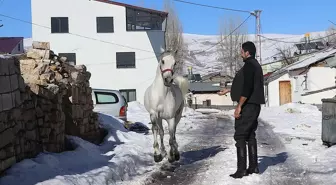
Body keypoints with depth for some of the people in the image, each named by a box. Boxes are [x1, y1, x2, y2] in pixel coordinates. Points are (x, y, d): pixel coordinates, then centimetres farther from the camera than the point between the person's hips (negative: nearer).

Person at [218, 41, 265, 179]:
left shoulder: (249, 65, -14)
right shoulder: (255, 65, 18)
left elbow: (247, 88, -23)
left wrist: (239, 106, -21)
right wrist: (228, 91, 32)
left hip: (247, 106, -10)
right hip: (253, 106, 10)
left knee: (240, 136, -7)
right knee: (250, 136, 13)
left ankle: (241, 169, -6)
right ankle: (253, 166, 17)